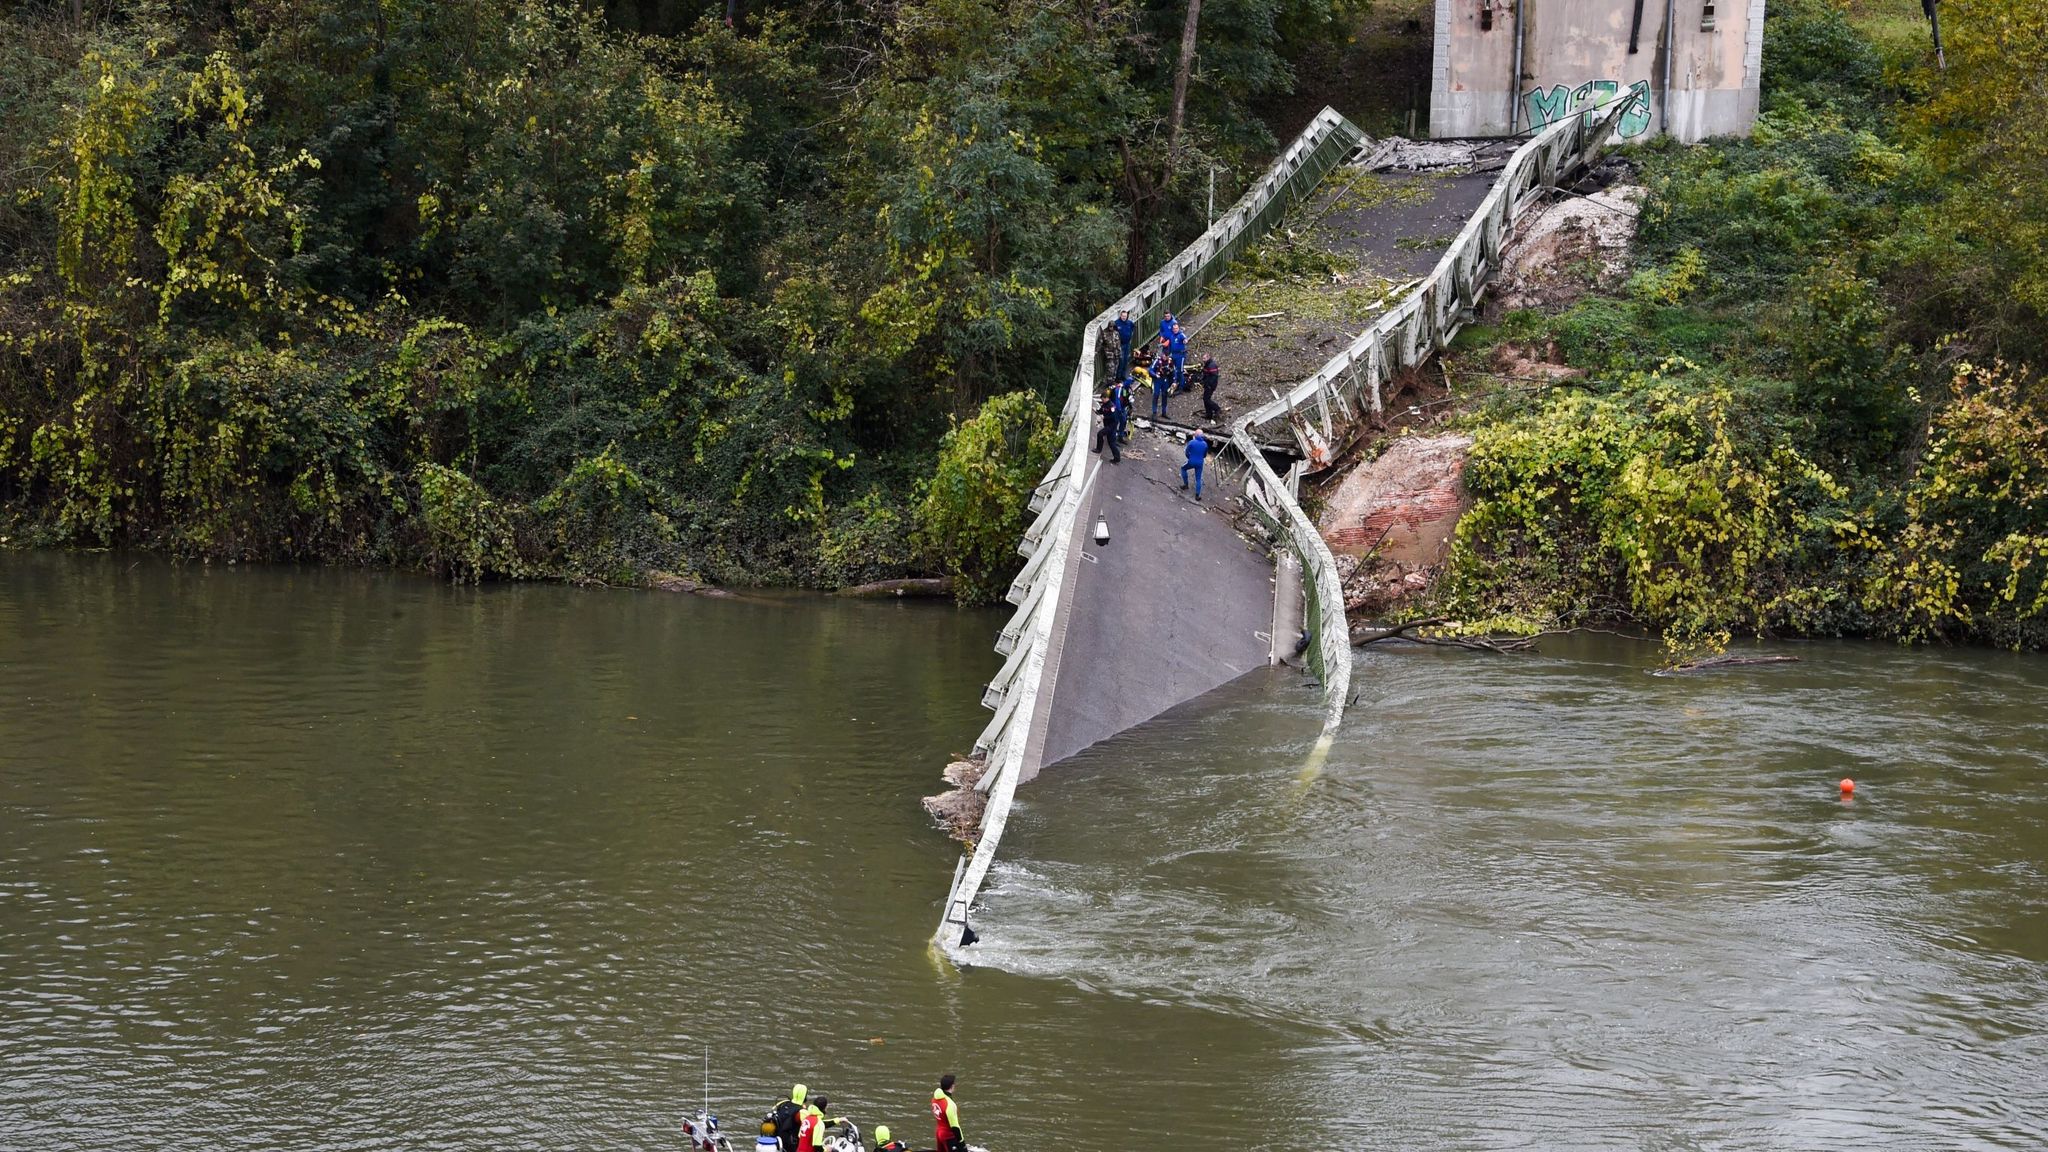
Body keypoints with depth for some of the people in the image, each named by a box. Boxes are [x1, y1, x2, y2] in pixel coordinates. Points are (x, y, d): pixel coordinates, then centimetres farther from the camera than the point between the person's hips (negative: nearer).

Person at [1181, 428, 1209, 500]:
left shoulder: (1191, 442, -15)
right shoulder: (1205, 444, -4)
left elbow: (1187, 453, -5)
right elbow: (1205, 455, 8)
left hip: (1191, 462, -2)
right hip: (1200, 463, 2)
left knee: (1183, 468, 28)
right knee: (1198, 479, 12)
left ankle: (1185, 484, 29)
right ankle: (1197, 495, 9)